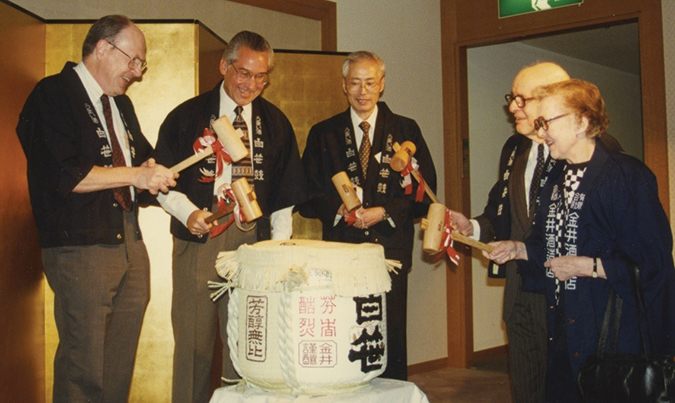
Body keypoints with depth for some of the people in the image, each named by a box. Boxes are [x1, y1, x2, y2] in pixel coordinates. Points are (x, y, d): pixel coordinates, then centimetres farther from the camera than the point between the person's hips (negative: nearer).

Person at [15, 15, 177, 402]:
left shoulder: (122, 104, 19)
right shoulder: (54, 95, -7)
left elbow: (143, 157, 30)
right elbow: (62, 177, -18)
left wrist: (153, 170, 5)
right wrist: (136, 175, -14)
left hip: (131, 242, 8)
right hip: (81, 249, -8)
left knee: (122, 361, 11)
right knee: (84, 366, -5)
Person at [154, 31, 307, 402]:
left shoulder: (276, 123, 12)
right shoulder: (187, 116, 5)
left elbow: (286, 194, 14)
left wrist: (279, 246, 5)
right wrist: (188, 212, -12)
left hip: (254, 242, 2)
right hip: (198, 239, -1)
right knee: (194, 340, 3)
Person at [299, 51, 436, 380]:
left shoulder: (406, 131, 9)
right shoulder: (323, 134, 11)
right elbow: (308, 197, 7)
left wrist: (384, 212, -9)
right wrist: (339, 210, -11)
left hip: (390, 249, 0)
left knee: (391, 338, 2)